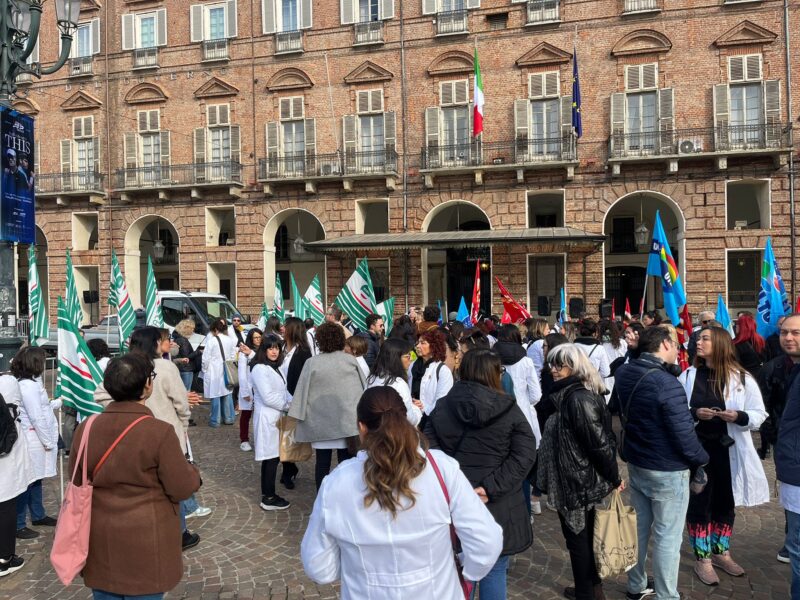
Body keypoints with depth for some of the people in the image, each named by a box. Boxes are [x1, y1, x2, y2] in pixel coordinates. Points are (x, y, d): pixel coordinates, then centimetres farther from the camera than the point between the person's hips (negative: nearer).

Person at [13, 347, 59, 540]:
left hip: (35, 440, 10)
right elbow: (37, 418, -22)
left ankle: (38, 515, 33)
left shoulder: (29, 383, 11)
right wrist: (48, 442, -15)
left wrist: (59, 402, 31)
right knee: (26, 481, -2)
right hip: (33, 441, -10)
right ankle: (18, 525, 7)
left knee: (35, 479, 20)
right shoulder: (28, 386, -21)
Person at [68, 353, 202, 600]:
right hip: (145, 541, -4)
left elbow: (77, 481, 9)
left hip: (99, 539, 5)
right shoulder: (159, 432, -21)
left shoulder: (86, 428, -6)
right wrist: (191, 473, 6)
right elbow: (182, 489, -14)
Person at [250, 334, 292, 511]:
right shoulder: (260, 369, -16)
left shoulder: (275, 368, 14)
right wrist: (288, 406, -10)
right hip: (267, 418, -9)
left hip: (276, 416, 9)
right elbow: (268, 397, -20)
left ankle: (267, 494, 22)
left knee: (271, 457, 13)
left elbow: (283, 391, 17)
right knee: (272, 458, -5)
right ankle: (269, 499, 3)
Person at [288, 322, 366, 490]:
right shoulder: (351, 360, -3)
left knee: (322, 463, 9)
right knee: (346, 462, 8)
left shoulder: (312, 363, -8)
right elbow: (364, 387, 5)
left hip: (321, 420, 0)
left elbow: (302, 391, -5)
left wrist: (294, 416, 5)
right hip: (347, 418, 1)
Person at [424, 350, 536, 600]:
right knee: (494, 570, 14)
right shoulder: (509, 410, -7)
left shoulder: (441, 408, 0)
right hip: (498, 505, -2)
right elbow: (524, 455, -15)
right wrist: (491, 487, -18)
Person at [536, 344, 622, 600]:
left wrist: (614, 478, -14)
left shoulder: (578, 398, -23)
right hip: (582, 478, 9)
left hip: (577, 481, -9)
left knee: (577, 538, 7)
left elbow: (599, 442, -25)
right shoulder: (572, 394, 7)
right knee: (585, 535, 21)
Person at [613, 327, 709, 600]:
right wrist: (701, 459, -3)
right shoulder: (667, 385, -25)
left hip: (635, 463, 7)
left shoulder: (623, 373, -3)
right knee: (667, 537, 7)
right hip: (668, 471, -7)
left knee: (639, 527, 20)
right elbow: (684, 434, -20)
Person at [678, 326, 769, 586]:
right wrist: (694, 414, -19)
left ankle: (721, 553, 37)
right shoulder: (688, 376, -4)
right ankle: (702, 559, 21)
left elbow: (759, 415, -2)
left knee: (725, 503, 17)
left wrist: (739, 416, -21)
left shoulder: (742, 378, -4)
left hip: (728, 451, 1)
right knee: (698, 503, 5)